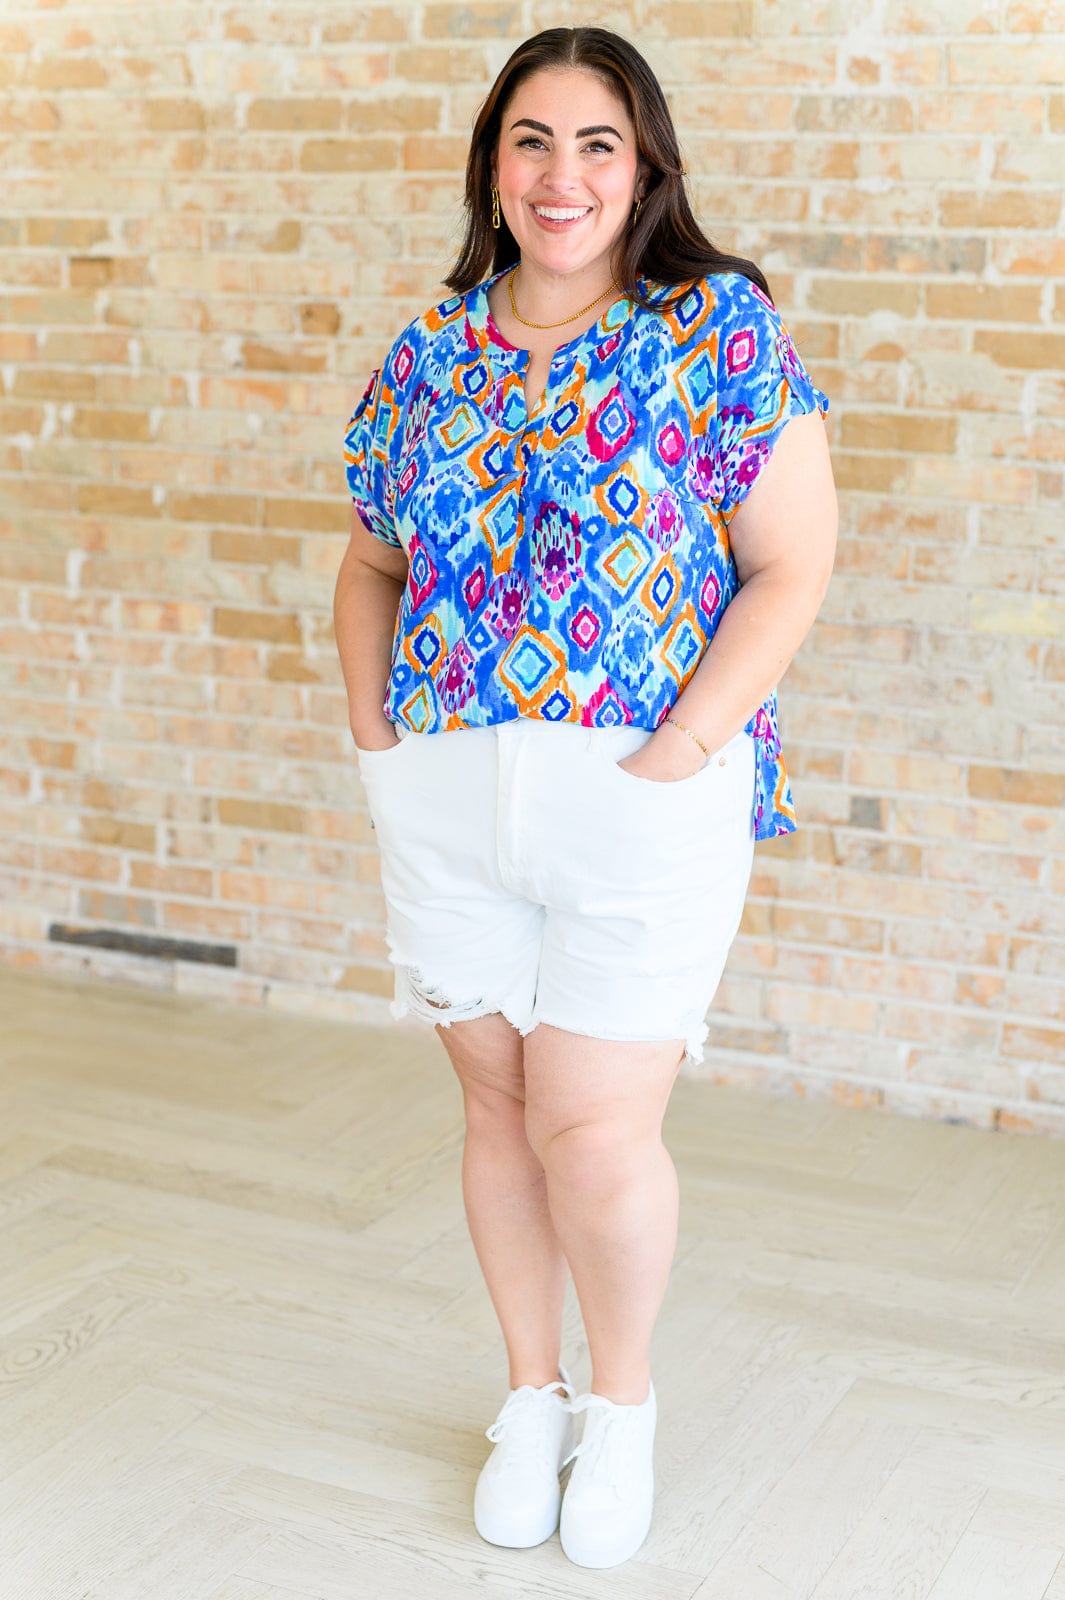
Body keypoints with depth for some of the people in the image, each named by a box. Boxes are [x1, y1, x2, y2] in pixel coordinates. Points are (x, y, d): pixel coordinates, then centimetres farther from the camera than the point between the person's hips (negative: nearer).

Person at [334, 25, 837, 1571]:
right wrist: (370, 721, 4)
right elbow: (371, 566, 18)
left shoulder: (721, 328, -4)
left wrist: (678, 752, -14)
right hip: (444, 802, 4)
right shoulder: (429, 355, 9)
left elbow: (792, 565, -7)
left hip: (645, 798, -4)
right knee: (500, 1109, 12)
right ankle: (531, 1394, 33)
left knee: (594, 1132, -3)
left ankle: (623, 1398, 25)